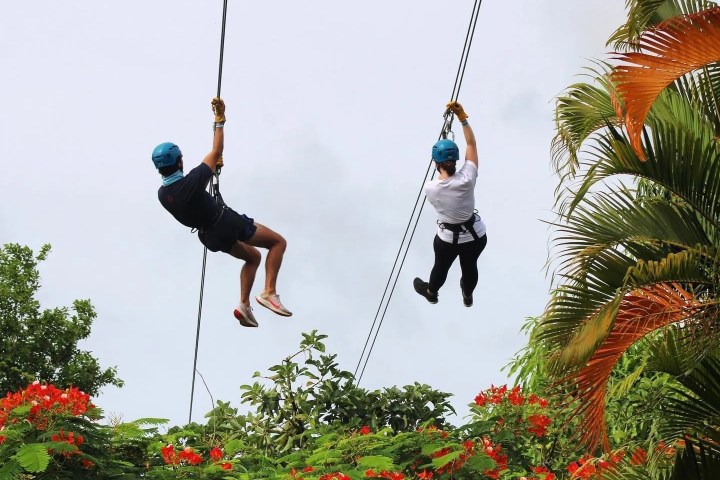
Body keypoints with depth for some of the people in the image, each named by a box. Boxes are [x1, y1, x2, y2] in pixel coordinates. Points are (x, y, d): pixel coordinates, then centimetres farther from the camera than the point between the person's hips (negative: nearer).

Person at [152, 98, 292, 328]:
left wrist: (212, 168, 25)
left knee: (253, 257, 28)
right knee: (278, 242, 7)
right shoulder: (193, 181, -29)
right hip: (229, 224, -7)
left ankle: (244, 304, 14)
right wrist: (220, 120, -7)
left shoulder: (162, 194, -8)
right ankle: (269, 292, -10)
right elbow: (217, 151, -17)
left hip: (211, 237, 8)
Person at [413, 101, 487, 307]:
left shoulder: (430, 188, -24)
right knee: (470, 266, 31)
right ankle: (467, 295, 61)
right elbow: (471, 144, -15)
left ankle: (431, 292, 62)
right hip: (476, 235, 1)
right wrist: (462, 117, -16)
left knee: (441, 267, 31)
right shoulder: (466, 180, -27)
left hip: (448, 239, -1)